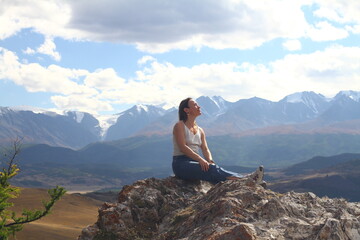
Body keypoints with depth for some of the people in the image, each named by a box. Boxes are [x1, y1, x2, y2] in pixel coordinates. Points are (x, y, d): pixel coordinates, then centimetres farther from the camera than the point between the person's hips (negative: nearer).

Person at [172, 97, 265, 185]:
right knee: (212, 169, -29)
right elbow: (182, 147, -15)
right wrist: (200, 159, -25)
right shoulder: (179, 126, -2)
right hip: (181, 164, -6)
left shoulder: (200, 130, 19)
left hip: (195, 162, 6)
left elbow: (205, 149, 10)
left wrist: (210, 161, -12)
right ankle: (247, 179, -42)